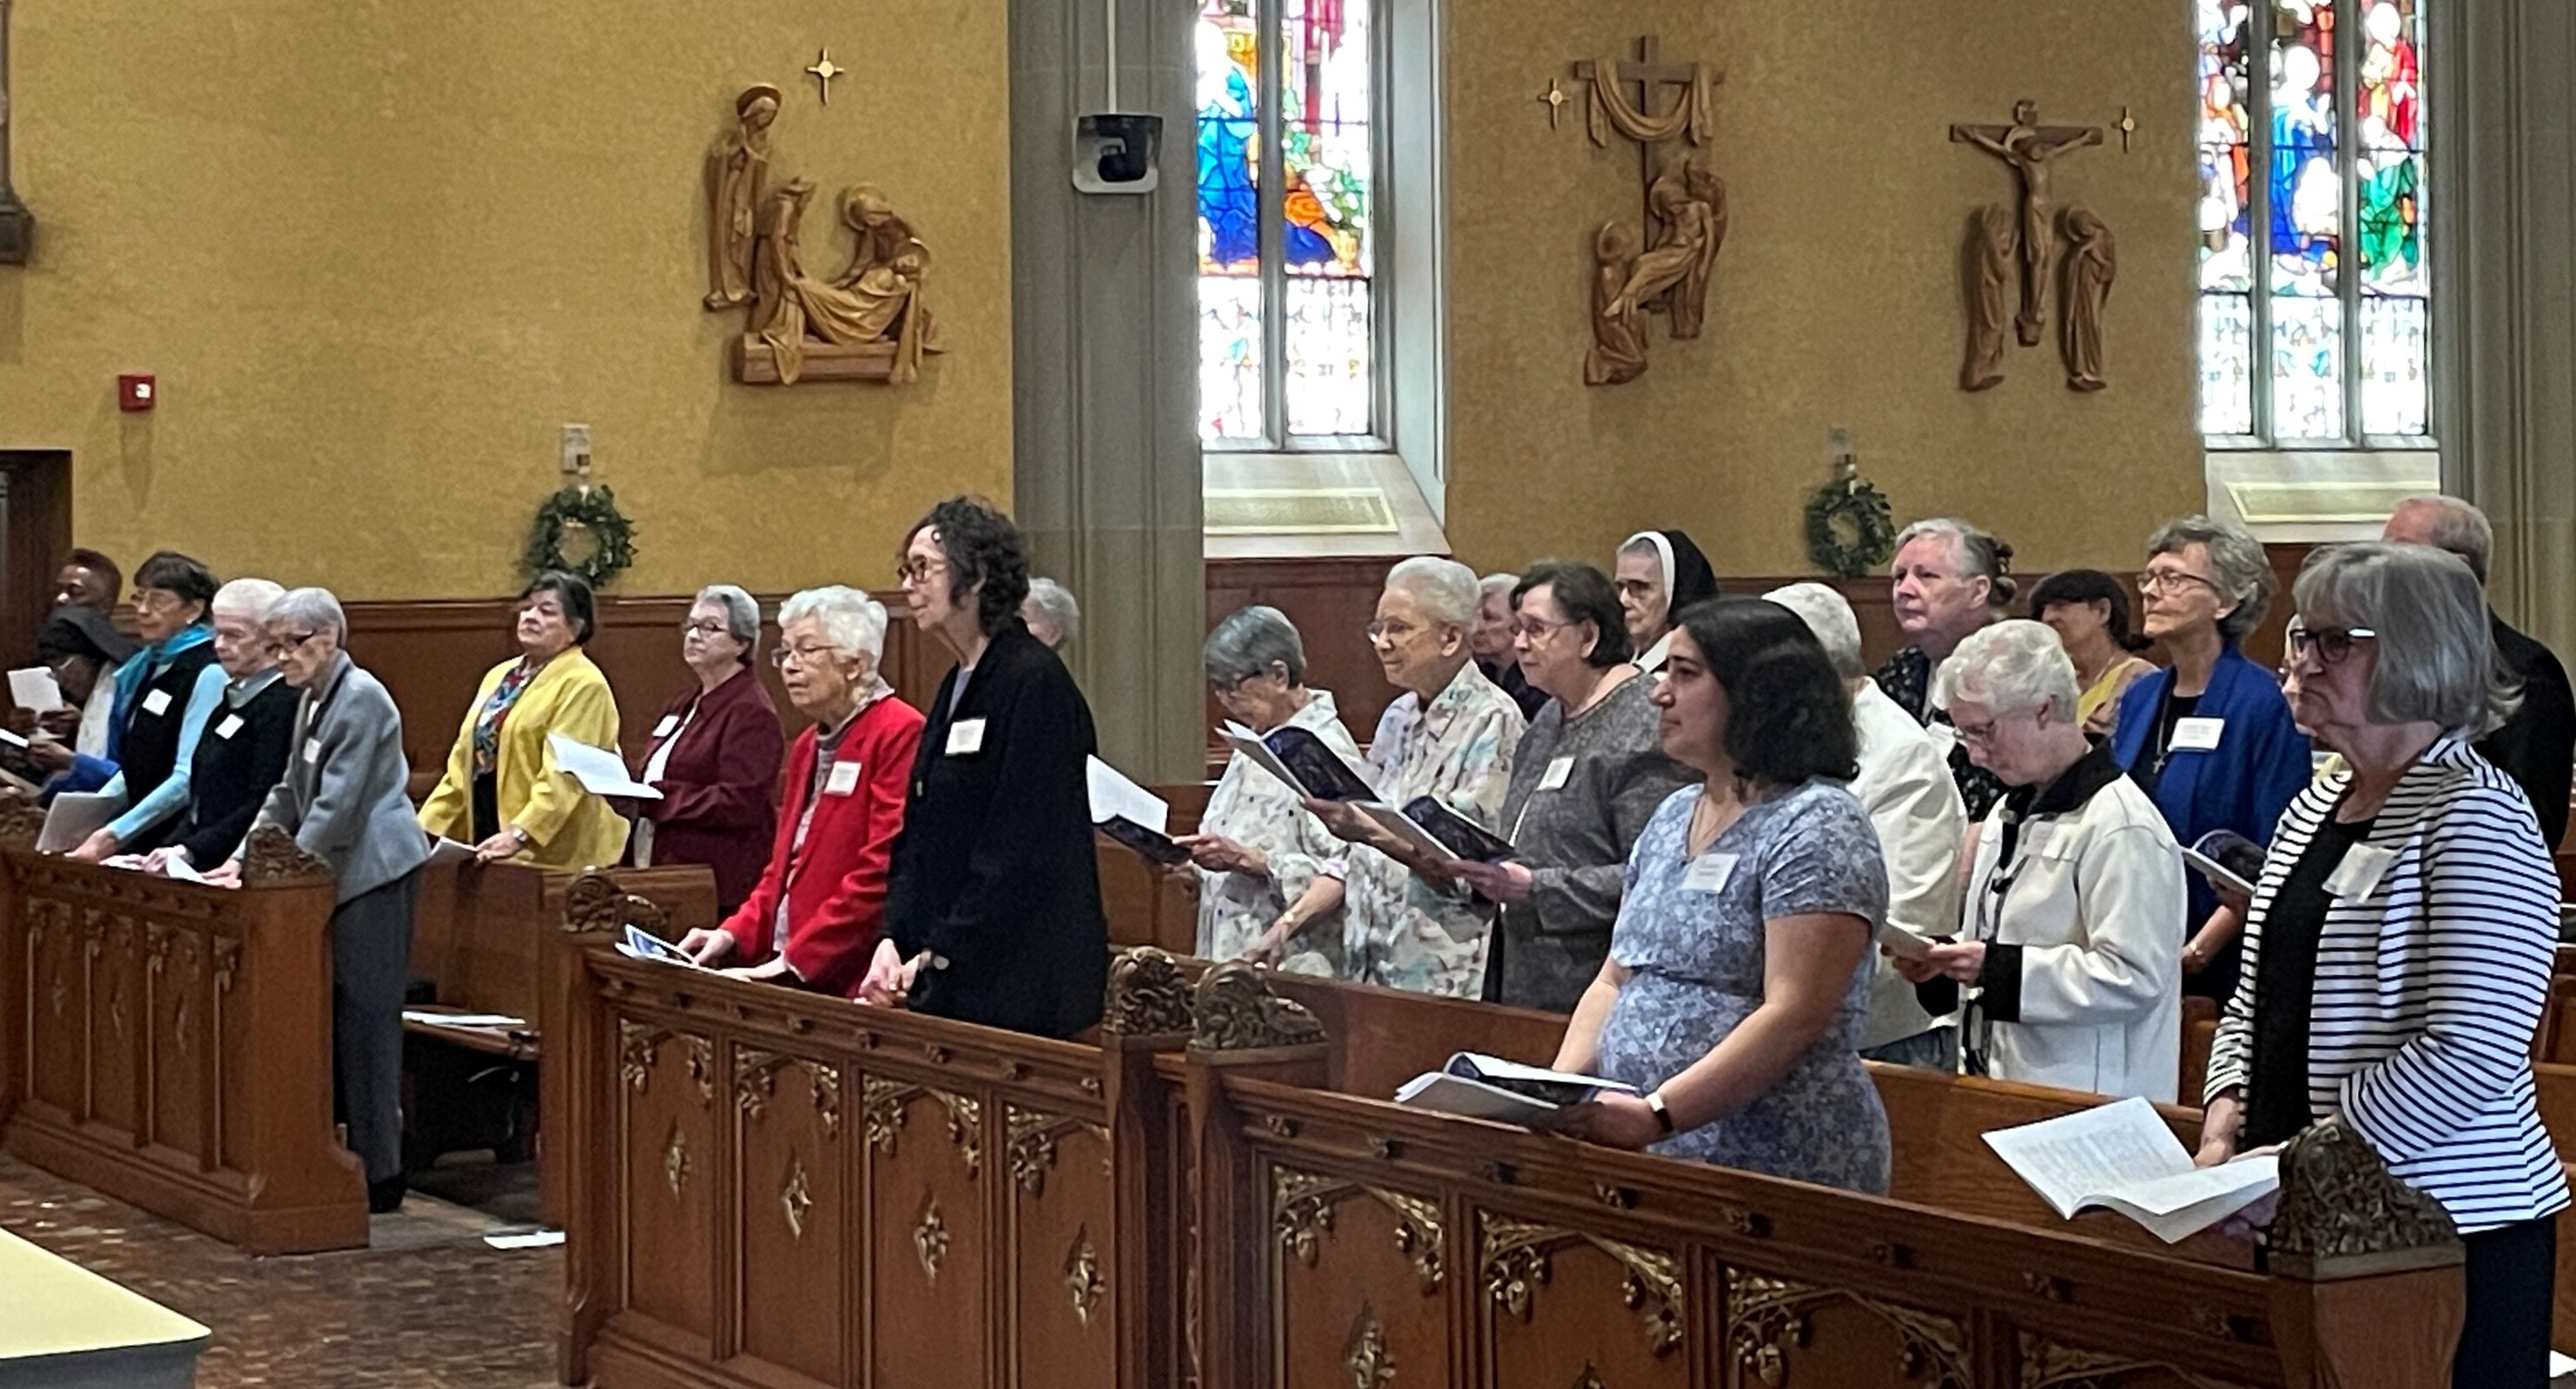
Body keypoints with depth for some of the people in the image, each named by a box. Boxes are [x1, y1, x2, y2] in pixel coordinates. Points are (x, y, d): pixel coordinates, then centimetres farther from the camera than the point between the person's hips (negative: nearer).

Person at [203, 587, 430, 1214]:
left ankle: (379, 1177, -3)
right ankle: (350, 1159, 14)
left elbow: (336, 805, -17)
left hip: (377, 874, -9)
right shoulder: (311, 700, 15)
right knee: (338, 1015, 9)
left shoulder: (361, 699, -14)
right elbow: (290, 793, 18)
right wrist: (246, 857, 7)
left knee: (365, 1017, -7)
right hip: (340, 876, 9)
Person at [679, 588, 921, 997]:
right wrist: (735, 934, 9)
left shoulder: (900, 733, -9)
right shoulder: (809, 745, 21)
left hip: (850, 980, -8)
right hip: (793, 978, 8)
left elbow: (882, 872, -15)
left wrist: (798, 958, -15)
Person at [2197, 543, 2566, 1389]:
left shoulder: (2475, 817, -13)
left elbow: (2468, 1056, -21)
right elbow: (2256, 1000, 20)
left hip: (2452, 1228, -8)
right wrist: (2226, 1115, 3)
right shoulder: (2314, 809, 13)